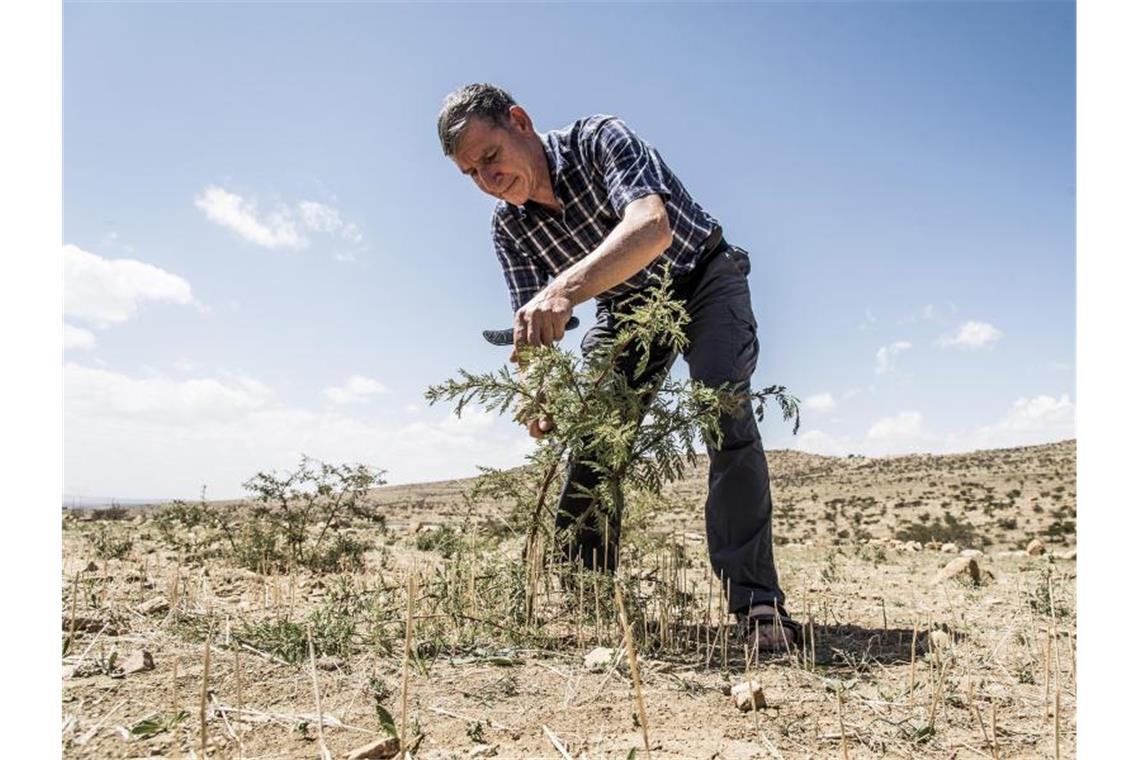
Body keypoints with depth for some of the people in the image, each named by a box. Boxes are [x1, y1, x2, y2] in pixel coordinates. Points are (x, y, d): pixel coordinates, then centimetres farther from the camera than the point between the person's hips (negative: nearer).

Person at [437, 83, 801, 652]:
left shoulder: (599, 140, -26)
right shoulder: (507, 226, -10)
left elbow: (652, 225, -46)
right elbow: (530, 328, -13)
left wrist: (565, 290, -62)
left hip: (702, 279, -5)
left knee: (723, 407, -27)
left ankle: (756, 604, -27)